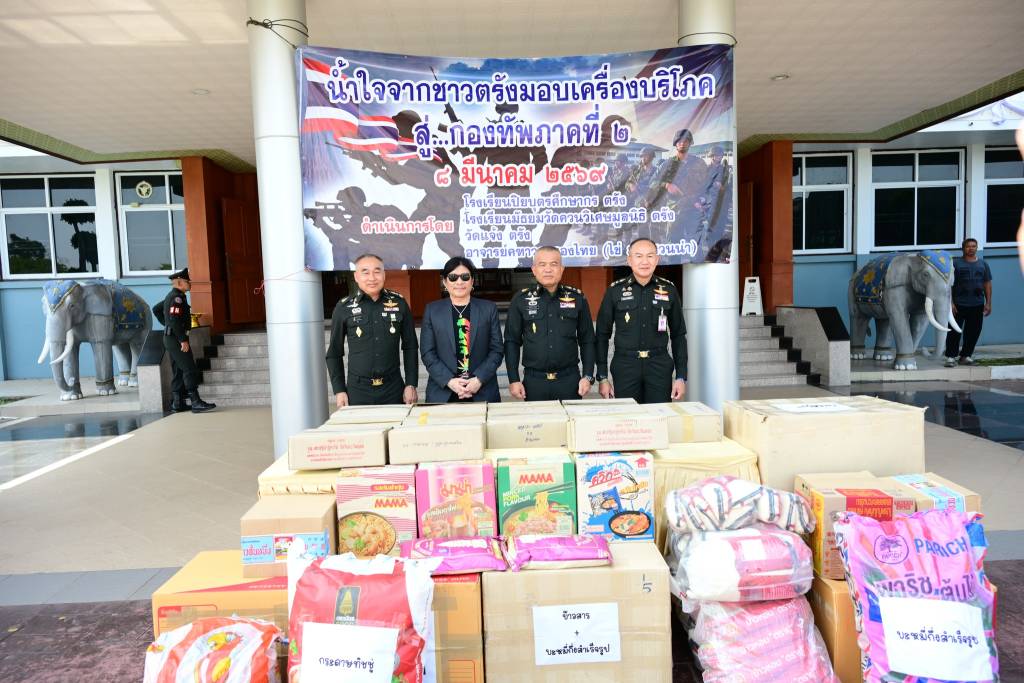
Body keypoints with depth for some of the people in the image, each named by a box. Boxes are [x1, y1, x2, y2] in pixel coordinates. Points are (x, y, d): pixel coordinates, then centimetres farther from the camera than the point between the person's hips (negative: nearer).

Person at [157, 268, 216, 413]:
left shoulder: (171, 296, 17)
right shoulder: (177, 297, -15)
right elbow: (175, 320, -24)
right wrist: (183, 340, -24)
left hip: (170, 338, 11)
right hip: (176, 338, -11)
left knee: (178, 371, 12)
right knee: (190, 370, -12)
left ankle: (177, 403, 15)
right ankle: (195, 402, -15)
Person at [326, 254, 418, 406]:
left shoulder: (399, 303, 1)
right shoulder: (343, 307, -1)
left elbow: (410, 347, 6)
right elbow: (334, 353, 6)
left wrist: (411, 384, 1)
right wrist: (339, 390, 0)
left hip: (393, 388, 1)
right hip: (357, 390, 0)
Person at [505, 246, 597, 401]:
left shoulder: (577, 298, 3)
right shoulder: (521, 299, 1)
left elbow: (587, 340, 7)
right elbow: (512, 341, 4)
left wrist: (588, 376, 0)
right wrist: (513, 380, -2)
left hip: (569, 379, 1)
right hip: (534, 381, 0)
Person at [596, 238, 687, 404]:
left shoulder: (668, 289, 5)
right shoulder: (615, 290, 1)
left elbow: (678, 335, 10)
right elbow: (602, 335, 4)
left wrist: (681, 376, 5)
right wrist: (602, 377, 0)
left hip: (660, 367, 1)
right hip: (625, 367, -1)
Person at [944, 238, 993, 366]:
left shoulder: (983, 264, 11)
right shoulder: (955, 263, 0)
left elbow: (987, 284, 12)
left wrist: (988, 303, 5)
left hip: (977, 305, 4)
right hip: (959, 305, -4)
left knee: (973, 332, 7)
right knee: (954, 332, -5)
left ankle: (965, 356, 18)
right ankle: (951, 357, 0)